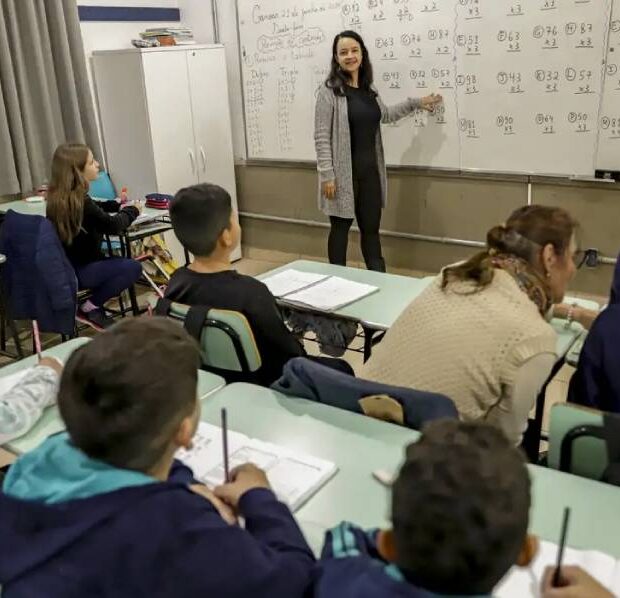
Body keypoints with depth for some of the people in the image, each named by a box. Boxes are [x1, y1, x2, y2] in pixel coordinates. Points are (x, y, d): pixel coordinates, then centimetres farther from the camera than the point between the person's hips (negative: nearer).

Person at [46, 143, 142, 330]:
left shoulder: (59, 197, 4)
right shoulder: (78, 200, -23)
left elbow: (94, 209, 22)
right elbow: (112, 226, -17)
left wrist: (118, 206, 8)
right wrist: (132, 210, 1)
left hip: (64, 266, 9)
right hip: (75, 272, -9)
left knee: (117, 262, 21)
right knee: (133, 267, -16)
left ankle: (93, 304, 13)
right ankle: (90, 308, -4)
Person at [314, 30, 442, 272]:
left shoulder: (368, 88, 10)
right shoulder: (329, 90, -10)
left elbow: (384, 115, 30)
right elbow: (321, 137, -12)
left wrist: (416, 103, 28)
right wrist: (326, 175, -17)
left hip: (370, 170, 6)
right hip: (343, 172, -6)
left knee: (371, 228, 12)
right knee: (341, 227, 5)